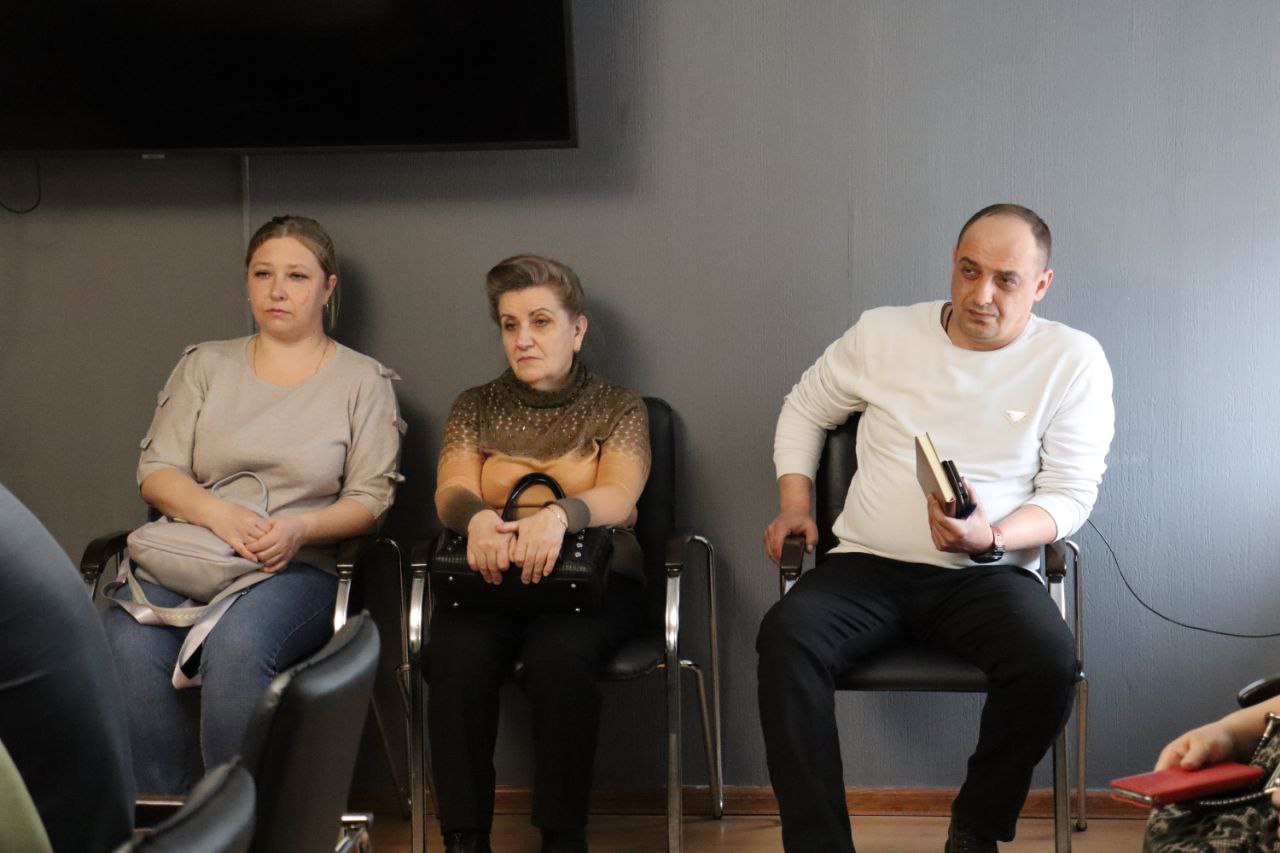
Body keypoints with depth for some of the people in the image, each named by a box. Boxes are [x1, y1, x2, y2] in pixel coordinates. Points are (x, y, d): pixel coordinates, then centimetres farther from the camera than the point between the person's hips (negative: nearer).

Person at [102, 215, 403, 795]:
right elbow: (155, 473, 9)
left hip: (298, 567, -2)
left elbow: (370, 498, 4)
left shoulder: (363, 380, 11)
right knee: (126, 645, -31)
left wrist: (299, 529, -16)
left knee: (238, 644, -37)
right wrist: (218, 513, -12)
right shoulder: (205, 366, 17)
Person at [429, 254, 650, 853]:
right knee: (458, 654, -32)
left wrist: (559, 516, -33)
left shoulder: (618, 407, 9)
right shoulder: (476, 407, 16)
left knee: (560, 652, -36)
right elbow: (451, 489, 0)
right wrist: (478, 518, -26)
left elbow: (619, 494, -9)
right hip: (490, 579, 2)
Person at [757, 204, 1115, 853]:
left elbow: (1071, 494, -1)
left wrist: (991, 539, -19)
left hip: (988, 574, -1)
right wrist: (794, 504, 8)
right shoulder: (882, 334, 7)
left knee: (1049, 658, -33)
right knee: (786, 637, -30)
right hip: (870, 567, 1)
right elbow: (805, 407, 22)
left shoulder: (1073, 361, 1)